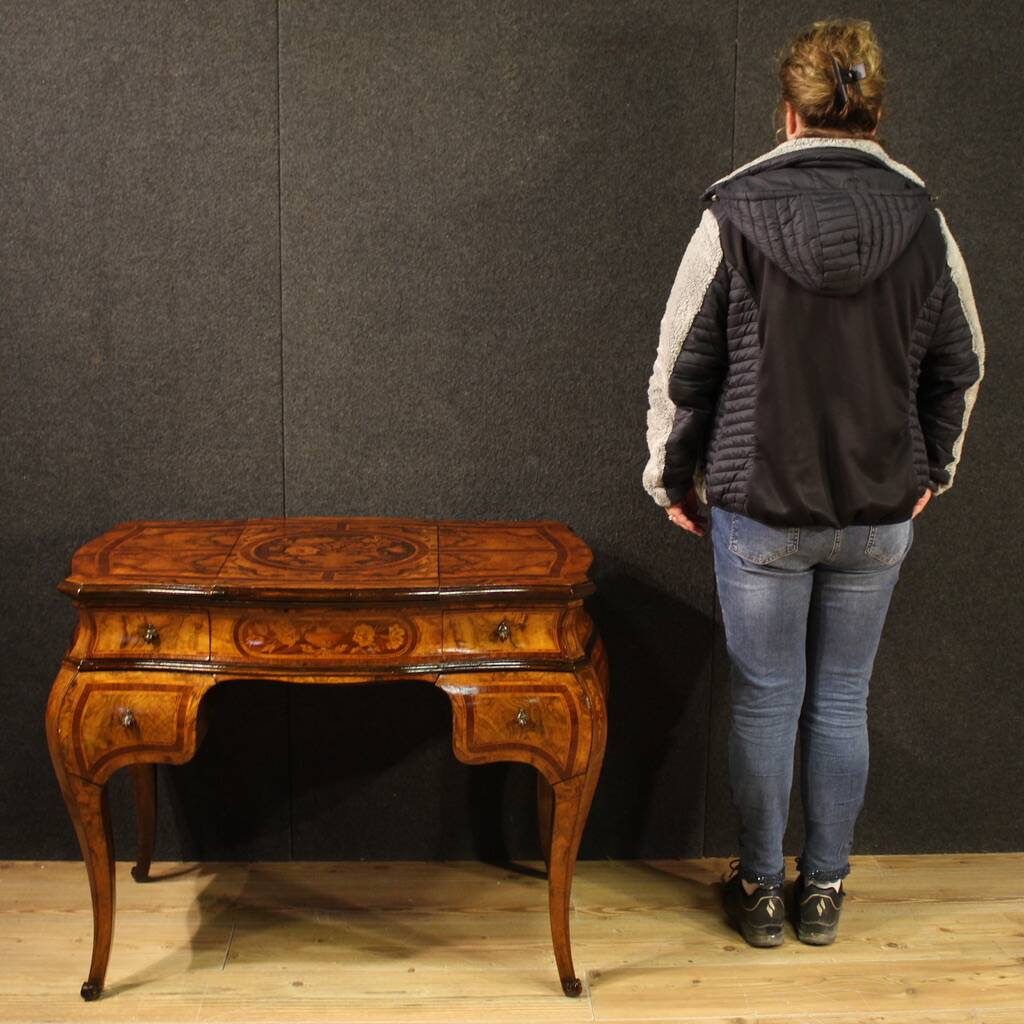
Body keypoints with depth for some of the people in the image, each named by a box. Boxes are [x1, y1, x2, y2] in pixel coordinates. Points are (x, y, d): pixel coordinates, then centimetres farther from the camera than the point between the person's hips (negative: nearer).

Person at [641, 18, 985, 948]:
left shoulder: (735, 214, -9)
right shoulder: (922, 219, -2)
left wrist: (673, 475, 9)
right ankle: (824, 891, 27)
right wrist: (932, 468, 22)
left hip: (760, 505, -2)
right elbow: (961, 364, 8)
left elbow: (682, 366, -5)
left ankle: (761, 890, 24)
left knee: (765, 699, 11)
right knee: (843, 701, 14)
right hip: (879, 510, 2)